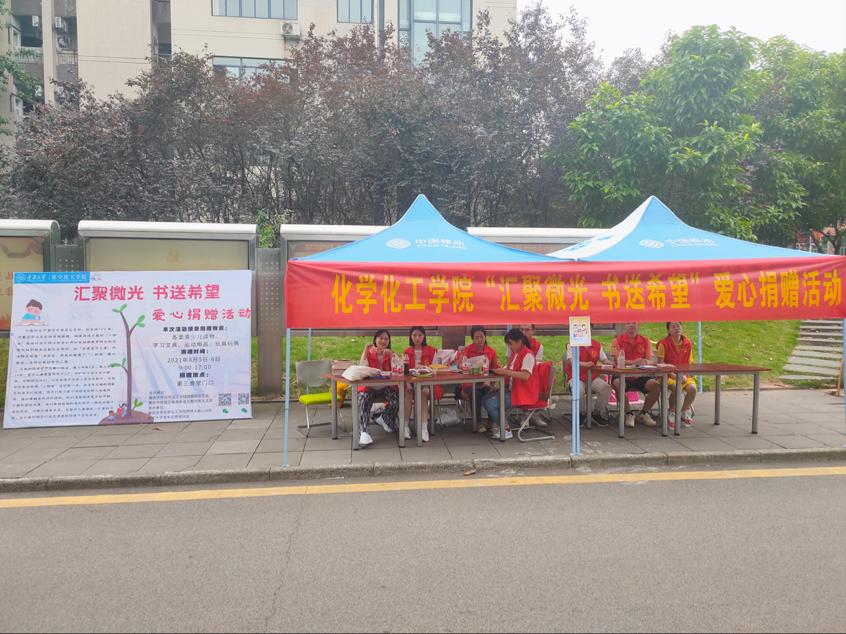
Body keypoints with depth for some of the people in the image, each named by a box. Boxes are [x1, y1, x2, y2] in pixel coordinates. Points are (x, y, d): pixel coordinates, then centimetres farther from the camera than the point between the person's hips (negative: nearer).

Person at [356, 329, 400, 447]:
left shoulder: (391, 354, 11)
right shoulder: (369, 353, 6)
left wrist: (390, 355, -15)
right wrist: (365, 351, -15)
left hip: (387, 387, 2)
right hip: (369, 386, -2)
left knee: (396, 400, -26)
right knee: (364, 400, -34)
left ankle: (386, 419, 6)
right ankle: (363, 432, -38)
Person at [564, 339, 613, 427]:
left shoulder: (597, 345, 8)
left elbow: (604, 360, 9)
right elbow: (571, 361, -18)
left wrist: (609, 363, -16)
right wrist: (584, 364, -36)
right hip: (576, 377, -4)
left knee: (606, 387, -24)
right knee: (579, 391, -35)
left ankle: (597, 413, -1)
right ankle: (581, 414, -3)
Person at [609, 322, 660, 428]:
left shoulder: (645, 341, 11)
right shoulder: (617, 341, 2)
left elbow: (649, 361, 5)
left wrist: (644, 362, -21)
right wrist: (633, 362, -26)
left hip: (641, 376, 3)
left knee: (656, 385, -25)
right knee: (617, 384, -35)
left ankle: (643, 414, 0)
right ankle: (629, 414, -11)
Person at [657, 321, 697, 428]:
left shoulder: (687, 343, 5)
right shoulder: (664, 343, -7)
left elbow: (688, 363, 10)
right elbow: (661, 363, -9)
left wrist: (684, 375, -8)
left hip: (683, 375, 4)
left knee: (692, 388, -24)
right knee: (677, 388, -33)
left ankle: (684, 412, 4)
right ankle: (672, 413, -6)